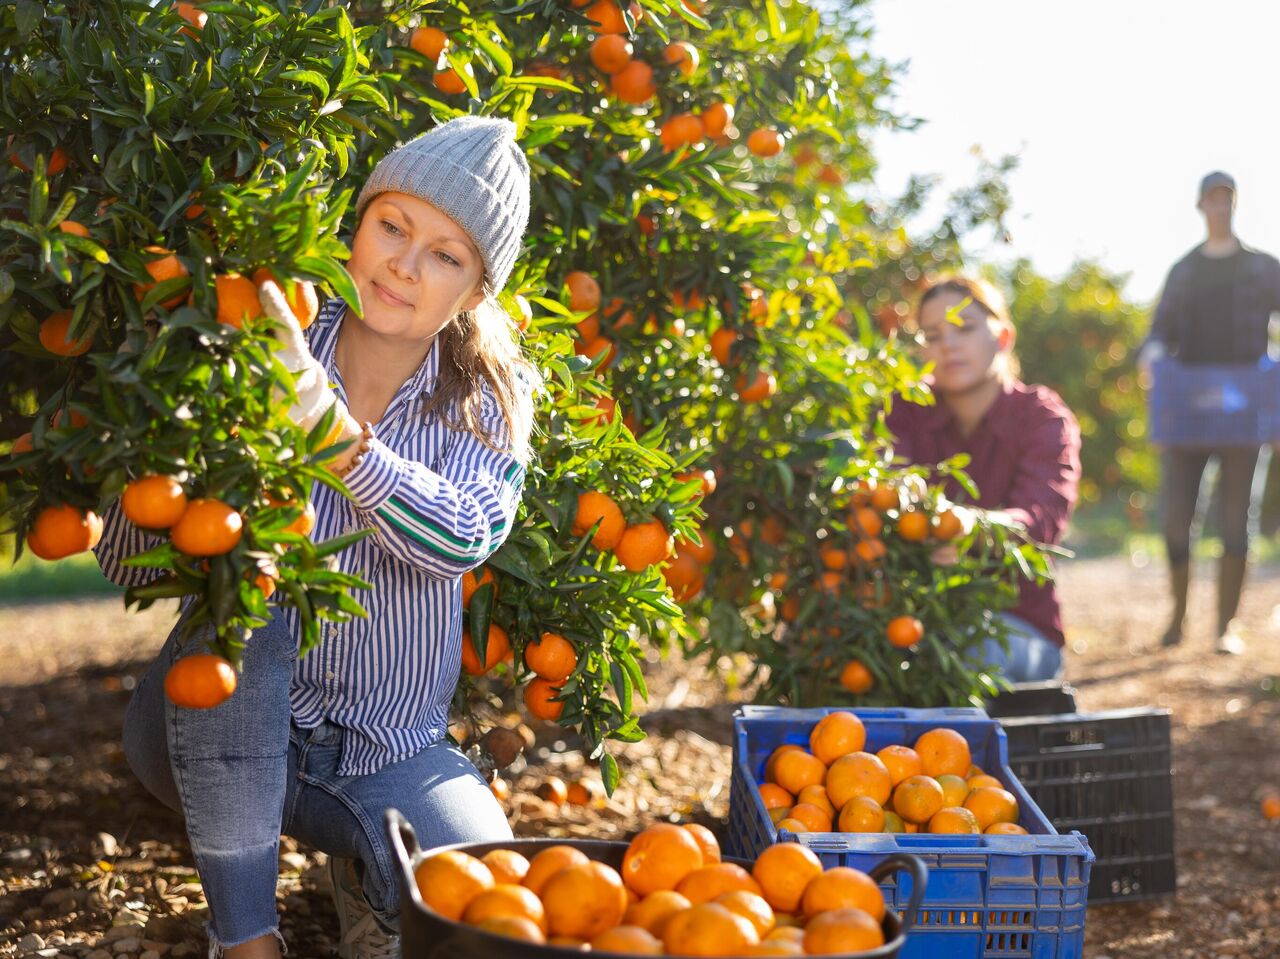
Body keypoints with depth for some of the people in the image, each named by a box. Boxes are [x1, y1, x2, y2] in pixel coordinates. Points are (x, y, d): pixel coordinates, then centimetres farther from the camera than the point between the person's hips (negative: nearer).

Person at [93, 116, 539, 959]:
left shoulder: (492, 398, -5)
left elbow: (462, 537, -27)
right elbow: (128, 567, -11)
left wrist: (322, 418, -40)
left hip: (390, 748, 1)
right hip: (221, 740, 0)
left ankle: (366, 875, 16)